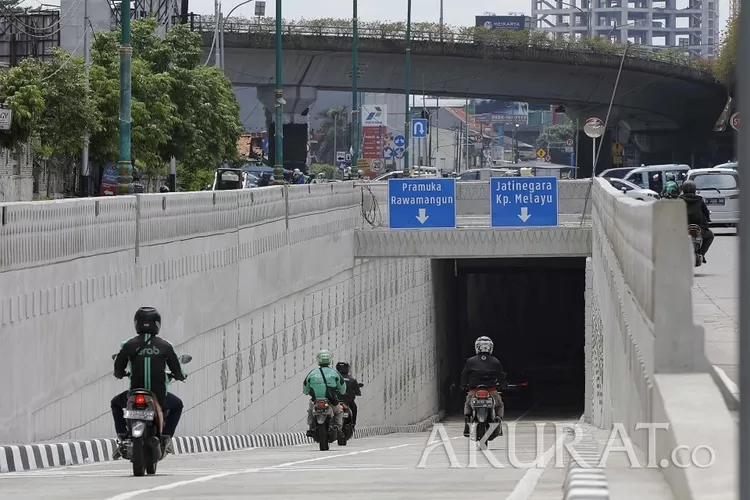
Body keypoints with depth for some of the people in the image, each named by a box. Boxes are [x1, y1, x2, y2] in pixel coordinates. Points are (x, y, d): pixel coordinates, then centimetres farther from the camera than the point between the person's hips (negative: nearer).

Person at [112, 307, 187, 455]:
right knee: (177, 405, 31)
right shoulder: (165, 346, -2)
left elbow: (118, 369, 1)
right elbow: (177, 371, 3)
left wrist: (120, 374, 25)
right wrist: (180, 376, 27)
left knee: (116, 403, 32)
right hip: (159, 396, 0)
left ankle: (122, 435, 18)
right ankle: (166, 436, 17)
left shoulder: (129, 345, -3)